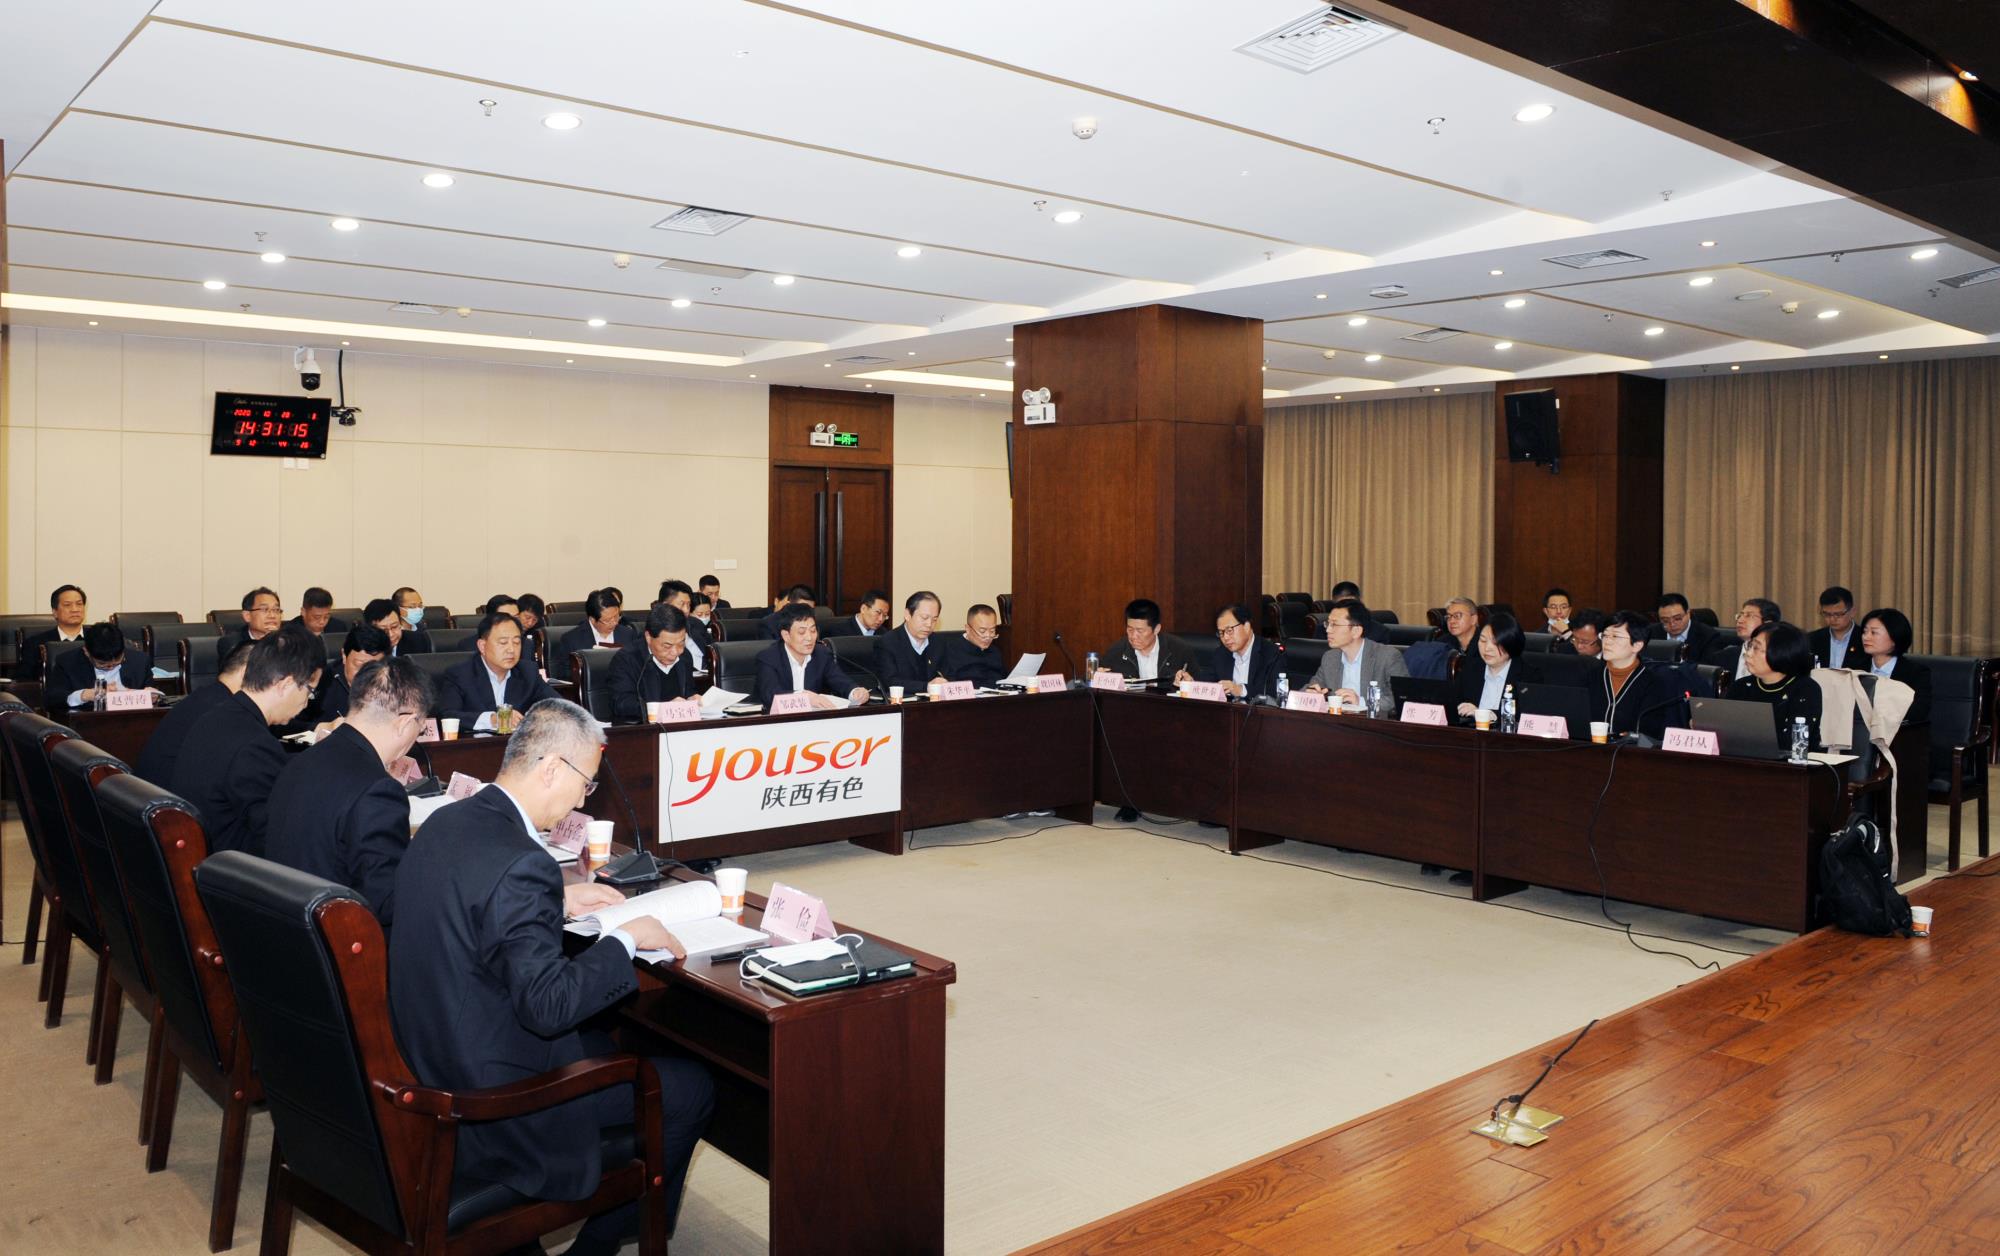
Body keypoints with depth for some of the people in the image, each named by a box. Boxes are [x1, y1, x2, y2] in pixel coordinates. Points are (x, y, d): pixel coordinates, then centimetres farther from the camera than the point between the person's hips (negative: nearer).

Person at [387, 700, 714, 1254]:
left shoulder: (446, 822, 0)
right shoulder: (520, 863, -29)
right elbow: (548, 1005, -28)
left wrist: (557, 900, 13)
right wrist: (622, 939, -16)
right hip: (488, 1100, -10)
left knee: (605, 1042, 30)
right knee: (691, 1089, 2)